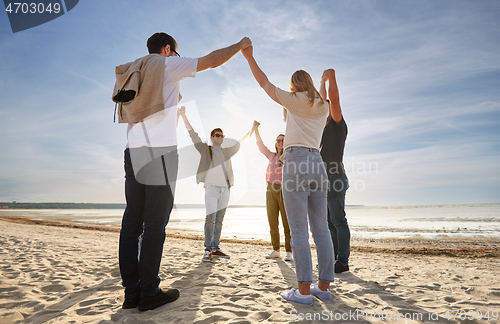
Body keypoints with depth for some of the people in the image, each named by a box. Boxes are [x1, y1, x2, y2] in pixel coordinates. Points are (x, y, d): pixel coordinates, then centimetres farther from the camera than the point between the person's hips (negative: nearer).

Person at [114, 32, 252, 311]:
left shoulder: (133, 73, 25)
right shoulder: (168, 64, 5)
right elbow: (212, 61, 6)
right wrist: (240, 45, 20)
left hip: (133, 152, 8)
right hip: (160, 151, -7)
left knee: (132, 222, 4)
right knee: (155, 223, -5)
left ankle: (131, 292, 10)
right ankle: (149, 292, 2)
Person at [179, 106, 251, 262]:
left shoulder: (227, 152, 21)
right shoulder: (206, 149, 9)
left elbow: (240, 143, 30)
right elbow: (192, 134, 3)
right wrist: (183, 115, -3)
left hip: (225, 189, 4)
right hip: (211, 188, -4)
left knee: (219, 220, 6)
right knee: (210, 218, -12)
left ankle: (216, 249, 11)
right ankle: (208, 250, -6)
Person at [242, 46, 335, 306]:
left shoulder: (294, 100, 4)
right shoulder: (323, 108, 18)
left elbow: (265, 83, 14)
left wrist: (249, 56, 23)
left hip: (295, 161, -6)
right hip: (318, 164, 6)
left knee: (298, 230, -5)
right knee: (321, 229, 8)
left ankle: (304, 291, -1)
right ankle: (324, 286, 14)